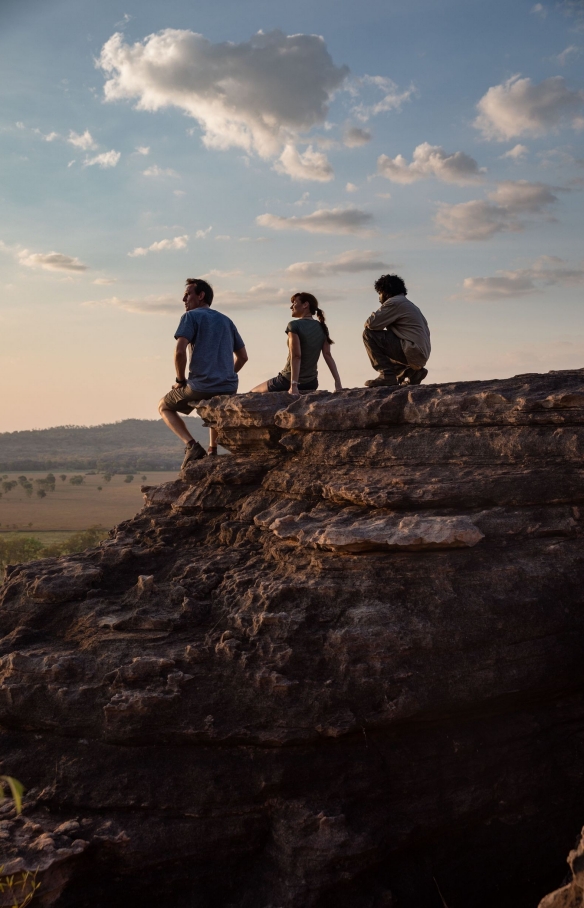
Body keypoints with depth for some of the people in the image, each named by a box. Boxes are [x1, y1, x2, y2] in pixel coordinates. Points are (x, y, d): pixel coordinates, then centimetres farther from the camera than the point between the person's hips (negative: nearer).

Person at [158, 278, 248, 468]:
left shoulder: (191, 316, -1)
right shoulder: (226, 321, 19)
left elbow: (180, 351, -14)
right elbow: (242, 356, 20)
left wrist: (180, 380, -2)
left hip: (200, 387, -6)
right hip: (229, 389, 6)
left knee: (164, 407, 21)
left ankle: (192, 445, 0)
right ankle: (212, 449, 28)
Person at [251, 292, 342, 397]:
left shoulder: (294, 325, -13)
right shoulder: (321, 328, 4)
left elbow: (296, 356, -22)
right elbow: (328, 355, -3)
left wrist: (293, 385, -26)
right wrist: (338, 383, -6)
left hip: (288, 381, -6)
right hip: (311, 384, 6)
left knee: (253, 392, 14)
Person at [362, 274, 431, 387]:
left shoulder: (394, 302, -5)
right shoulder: (408, 304, 25)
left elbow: (371, 323, -14)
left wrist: (368, 323, 11)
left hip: (413, 352, -10)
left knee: (368, 334, -8)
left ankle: (387, 375, -11)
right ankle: (412, 371, 13)